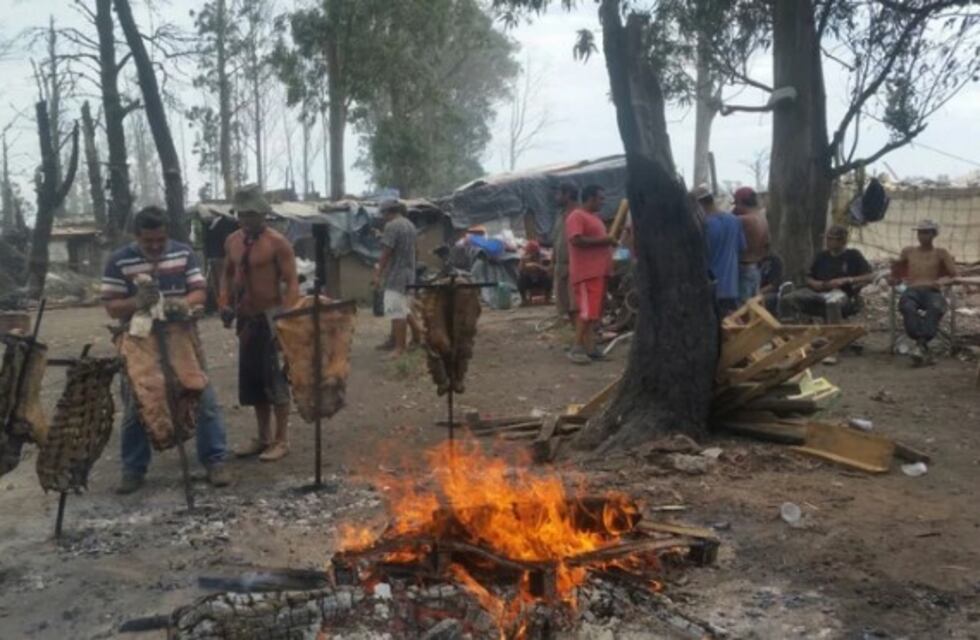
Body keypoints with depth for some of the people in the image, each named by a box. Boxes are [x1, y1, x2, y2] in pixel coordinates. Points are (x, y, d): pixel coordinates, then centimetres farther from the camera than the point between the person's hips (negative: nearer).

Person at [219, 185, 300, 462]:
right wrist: (225, 304, 7)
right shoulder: (232, 241, 8)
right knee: (252, 380, 12)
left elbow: (291, 283, -14)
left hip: (270, 318, -7)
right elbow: (228, 275, 21)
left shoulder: (277, 242, -12)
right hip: (246, 318, 7)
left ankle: (282, 440, 9)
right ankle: (263, 437, 24)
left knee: (275, 380, -1)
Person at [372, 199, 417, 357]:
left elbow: (386, 252, -18)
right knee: (403, 311, 17)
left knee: (397, 313, -7)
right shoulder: (410, 225, 13)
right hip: (408, 274, 9)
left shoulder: (392, 226, -14)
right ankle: (403, 343, 25)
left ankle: (399, 348, -6)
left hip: (395, 276, -9)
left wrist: (378, 274, -14)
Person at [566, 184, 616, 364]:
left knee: (595, 312, 10)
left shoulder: (595, 217, 23)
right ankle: (577, 348, -8)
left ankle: (589, 347, 14)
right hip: (586, 273, -10)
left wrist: (608, 240, 15)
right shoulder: (576, 216, -9)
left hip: (599, 272, 10)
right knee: (587, 311, -13)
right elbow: (576, 240, -21)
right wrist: (603, 240, -17)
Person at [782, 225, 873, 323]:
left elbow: (870, 276, -2)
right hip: (819, 293, 5)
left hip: (842, 293, -5)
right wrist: (814, 284, -4)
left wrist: (845, 280, -14)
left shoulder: (853, 255, 6)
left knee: (833, 302, -44)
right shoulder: (822, 256, 18)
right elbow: (809, 278, 20)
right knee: (788, 300, -21)